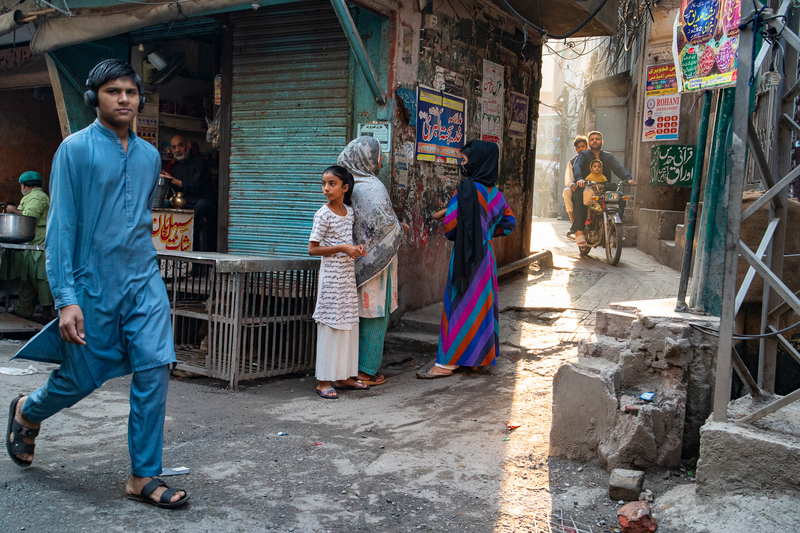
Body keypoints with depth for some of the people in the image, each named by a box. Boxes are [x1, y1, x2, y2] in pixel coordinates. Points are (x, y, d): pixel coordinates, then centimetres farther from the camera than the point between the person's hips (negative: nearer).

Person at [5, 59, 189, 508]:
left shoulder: (150, 155, 9)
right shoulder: (75, 149, -6)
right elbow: (61, 226, -10)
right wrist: (67, 299, -16)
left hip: (145, 281, 4)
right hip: (94, 285, -4)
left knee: (155, 369, -6)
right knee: (82, 378, 8)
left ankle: (145, 476, 4)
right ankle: (27, 412, 42)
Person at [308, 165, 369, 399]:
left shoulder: (349, 211, 9)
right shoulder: (323, 214, -11)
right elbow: (312, 249, -13)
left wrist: (356, 248, 1)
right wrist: (343, 248, -18)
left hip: (348, 273, 7)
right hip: (331, 274, -7)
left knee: (348, 324, 10)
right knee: (330, 325, -4)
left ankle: (344, 376, 19)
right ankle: (323, 381, 3)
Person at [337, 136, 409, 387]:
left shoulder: (352, 187, 9)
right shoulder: (372, 187, -17)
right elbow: (386, 224, -20)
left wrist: (396, 225, 19)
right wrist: (400, 228, 0)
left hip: (358, 261, 8)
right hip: (374, 260, -8)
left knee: (359, 314, 15)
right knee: (374, 314, 1)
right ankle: (365, 369, 8)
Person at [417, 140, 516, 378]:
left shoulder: (467, 189, -17)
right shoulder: (494, 193, 6)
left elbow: (451, 224, -19)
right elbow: (509, 222, 16)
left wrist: (444, 216, 2)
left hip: (466, 255, -7)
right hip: (486, 255, 7)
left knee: (459, 306, -3)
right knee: (481, 304, 15)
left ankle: (446, 362, 2)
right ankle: (478, 356, 25)